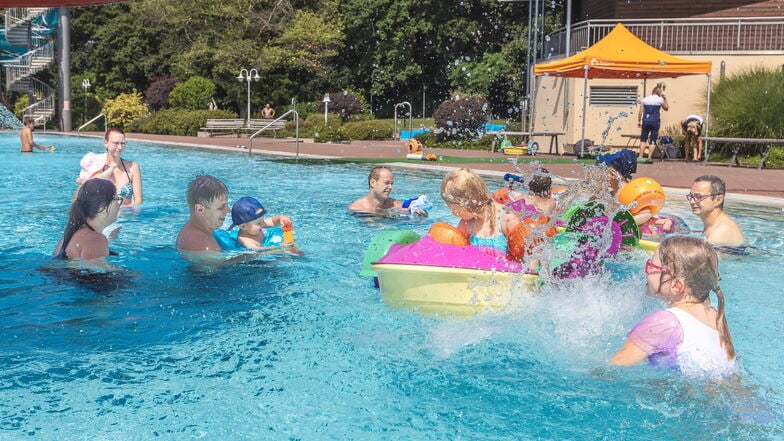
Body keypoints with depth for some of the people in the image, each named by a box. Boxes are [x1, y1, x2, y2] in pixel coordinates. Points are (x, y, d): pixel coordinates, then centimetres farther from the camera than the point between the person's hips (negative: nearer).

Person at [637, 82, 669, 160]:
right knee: (653, 140, 4)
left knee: (643, 139, 9)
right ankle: (649, 157, -2)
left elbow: (641, 111, 4)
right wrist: (665, 98, 18)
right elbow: (666, 108, 15)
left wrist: (639, 121, 8)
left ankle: (640, 156, 1)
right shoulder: (660, 99, 0)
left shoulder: (645, 99, 7)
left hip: (646, 120, 2)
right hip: (655, 121, -2)